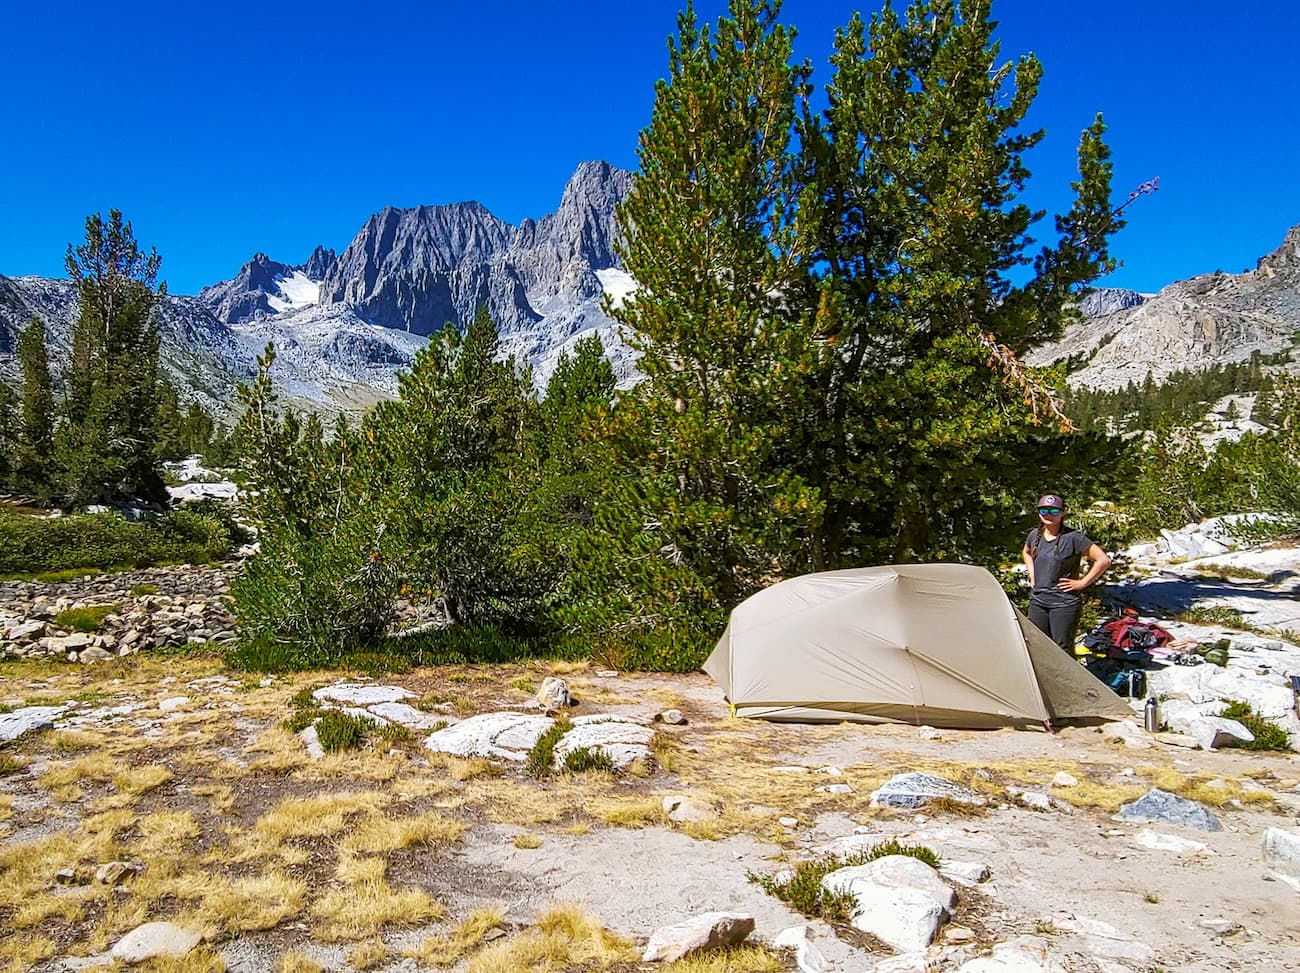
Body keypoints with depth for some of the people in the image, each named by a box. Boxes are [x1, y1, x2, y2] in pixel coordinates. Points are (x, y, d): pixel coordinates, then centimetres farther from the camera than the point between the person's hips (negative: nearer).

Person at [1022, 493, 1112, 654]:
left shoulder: (1073, 537, -13)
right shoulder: (1034, 535, 5)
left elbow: (1104, 560, -14)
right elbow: (1026, 553, 28)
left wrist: (1082, 583, -13)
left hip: (1064, 603, -6)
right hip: (1038, 601, 6)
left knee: (1063, 650, -2)